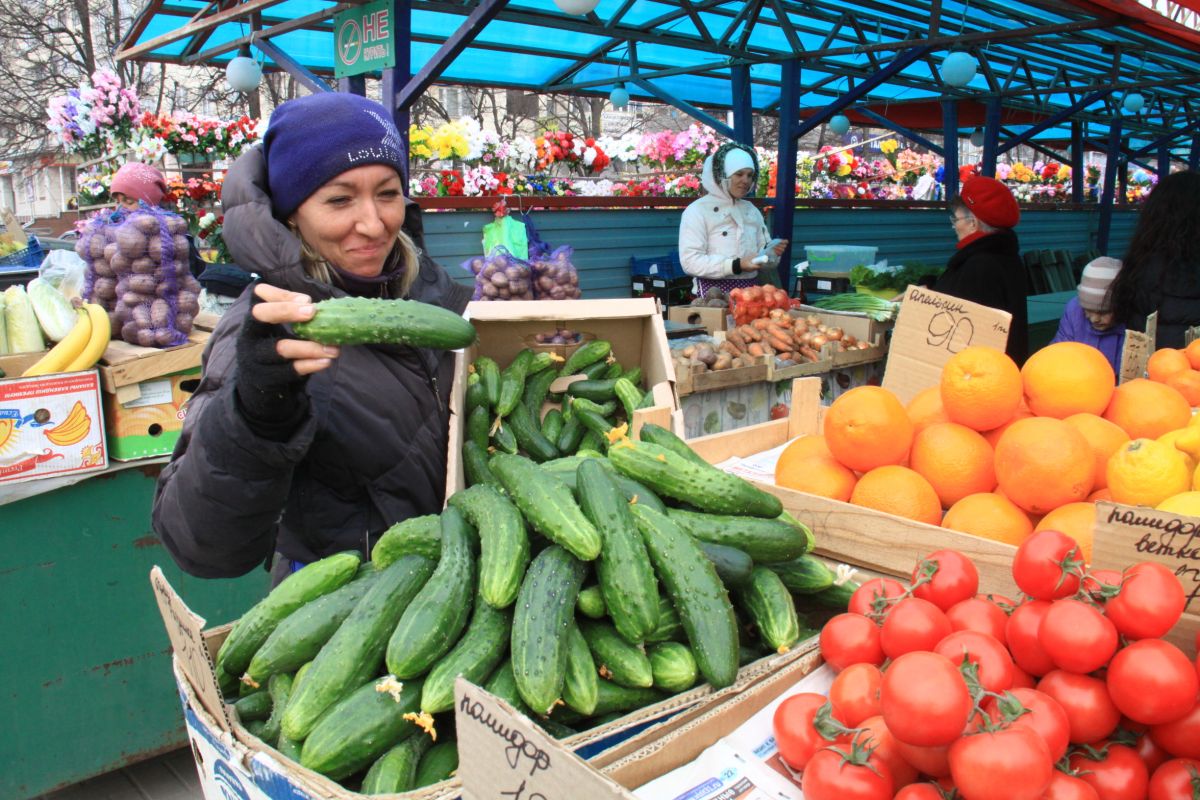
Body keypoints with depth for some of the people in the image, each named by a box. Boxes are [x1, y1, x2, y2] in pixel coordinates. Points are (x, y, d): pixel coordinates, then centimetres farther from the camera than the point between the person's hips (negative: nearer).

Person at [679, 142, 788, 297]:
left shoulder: (752, 210, 15)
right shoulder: (697, 210, -4)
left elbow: (762, 259, 18)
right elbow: (690, 262, -15)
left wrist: (773, 253, -5)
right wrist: (736, 265, -21)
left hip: (750, 291, 5)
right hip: (715, 292, -5)